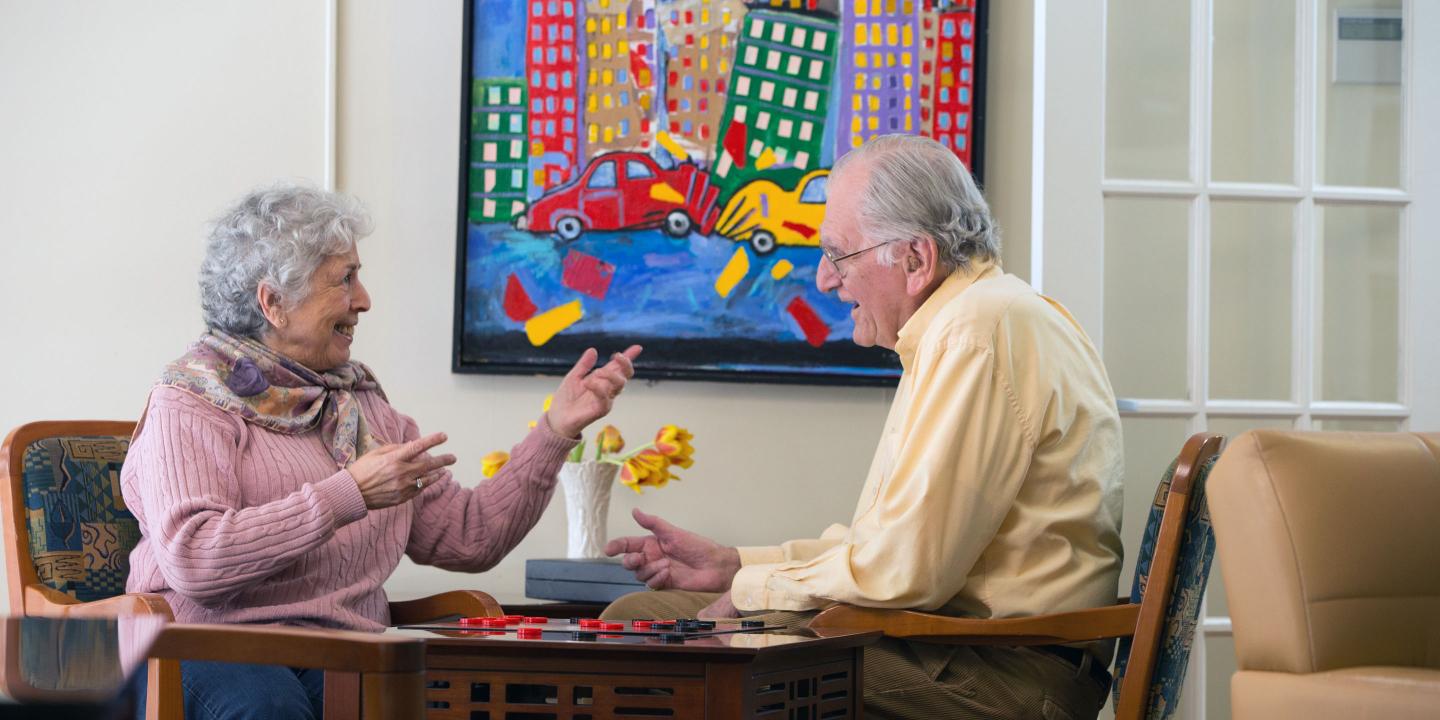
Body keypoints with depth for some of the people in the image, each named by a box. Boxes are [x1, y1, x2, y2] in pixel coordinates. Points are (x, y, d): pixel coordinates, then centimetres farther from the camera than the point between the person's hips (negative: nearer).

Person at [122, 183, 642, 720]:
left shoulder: (361, 404, 20)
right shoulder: (189, 403, 0)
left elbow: (469, 539, 15)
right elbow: (191, 559, -18)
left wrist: (557, 430, 9)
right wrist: (349, 495, -19)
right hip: (211, 652, -5)